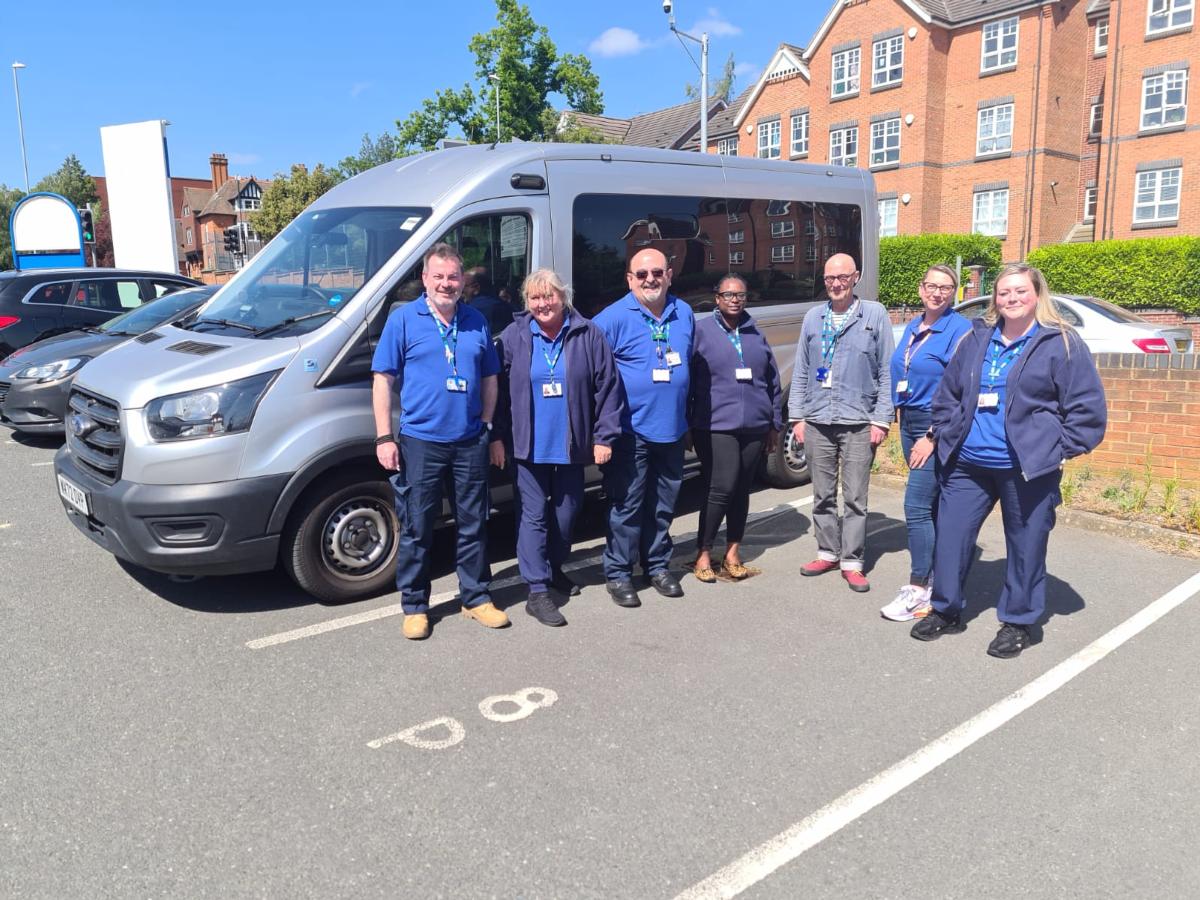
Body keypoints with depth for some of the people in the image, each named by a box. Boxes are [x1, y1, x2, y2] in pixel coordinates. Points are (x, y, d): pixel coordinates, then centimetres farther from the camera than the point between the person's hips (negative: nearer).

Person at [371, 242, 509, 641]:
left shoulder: (476, 322, 9)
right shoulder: (404, 319, -1)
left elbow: (490, 380, 15)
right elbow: (383, 380, -3)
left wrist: (491, 431, 10)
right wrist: (384, 438, -10)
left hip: (471, 443, 3)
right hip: (420, 442, -3)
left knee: (473, 524, 11)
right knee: (416, 529, 4)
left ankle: (476, 597, 25)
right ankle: (414, 606, 17)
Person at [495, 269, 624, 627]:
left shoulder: (587, 335, 0)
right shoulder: (514, 337, 0)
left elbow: (607, 387, -1)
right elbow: (498, 390, 2)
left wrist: (604, 436, -4)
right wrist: (500, 436, -2)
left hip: (572, 446, 2)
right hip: (529, 446, -1)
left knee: (566, 511, 13)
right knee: (534, 514, 0)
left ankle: (554, 568, 36)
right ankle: (537, 591, 3)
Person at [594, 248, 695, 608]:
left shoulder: (684, 314, 8)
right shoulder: (613, 318, -9)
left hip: (672, 429, 5)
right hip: (631, 430, -5)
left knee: (663, 505, 15)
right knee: (627, 506, 0)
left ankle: (658, 565, 29)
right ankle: (618, 574, 13)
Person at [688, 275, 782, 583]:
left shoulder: (756, 335, 14)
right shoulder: (702, 331, 0)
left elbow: (773, 382, 18)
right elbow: (687, 380, -2)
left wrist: (775, 424, 17)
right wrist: (688, 423, -5)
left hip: (754, 427, 5)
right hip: (716, 427, -5)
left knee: (742, 490, 9)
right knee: (721, 488, -11)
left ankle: (733, 552, 21)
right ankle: (704, 554, 3)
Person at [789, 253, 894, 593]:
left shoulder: (875, 314, 1)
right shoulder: (813, 317, 11)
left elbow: (886, 371, -1)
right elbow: (801, 371, 12)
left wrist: (881, 420, -6)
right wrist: (797, 417, 7)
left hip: (858, 423, -3)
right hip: (817, 423, 3)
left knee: (855, 498, 1)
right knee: (823, 495, 11)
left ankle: (852, 562, 10)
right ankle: (828, 553, 24)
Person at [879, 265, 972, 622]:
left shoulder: (959, 330, -11)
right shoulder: (913, 327, 11)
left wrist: (931, 438, -18)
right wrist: (898, 416, 10)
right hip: (909, 421, 8)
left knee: (916, 505, -10)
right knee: (933, 505, 14)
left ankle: (919, 589, -2)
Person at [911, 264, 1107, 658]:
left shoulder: (1061, 343, -3)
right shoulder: (976, 339, 11)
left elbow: (1087, 406, -5)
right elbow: (948, 392, 19)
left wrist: (1060, 449, -7)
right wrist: (943, 434, 12)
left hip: (1028, 470, -4)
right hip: (966, 464, 4)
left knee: (1025, 547, 6)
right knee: (950, 535, 6)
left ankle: (1017, 622, 24)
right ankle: (946, 611, 24)